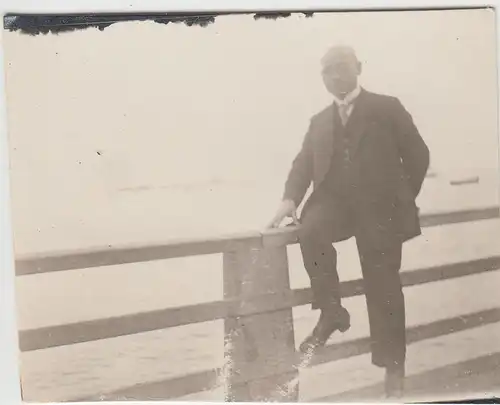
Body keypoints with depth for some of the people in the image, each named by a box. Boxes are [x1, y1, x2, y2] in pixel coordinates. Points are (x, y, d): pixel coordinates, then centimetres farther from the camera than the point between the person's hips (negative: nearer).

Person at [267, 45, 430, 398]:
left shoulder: (387, 108, 6)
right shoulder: (320, 122, 18)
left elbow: (418, 155, 5)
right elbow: (304, 164, 9)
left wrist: (402, 201, 0)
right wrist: (290, 199, -9)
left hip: (378, 208, -3)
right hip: (335, 202, 3)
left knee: (384, 287, -1)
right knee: (310, 231, -31)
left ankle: (393, 369, 11)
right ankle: (332, 313, -15)